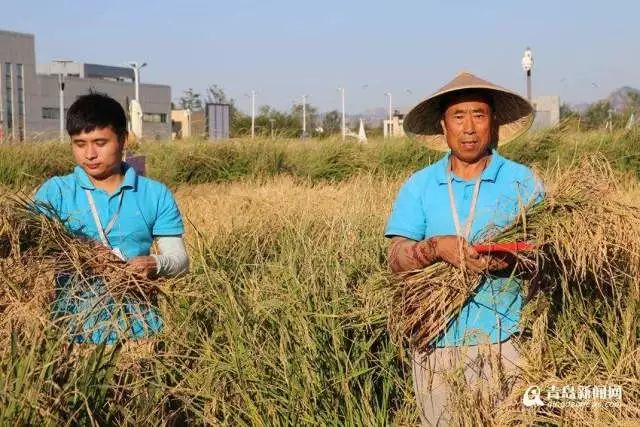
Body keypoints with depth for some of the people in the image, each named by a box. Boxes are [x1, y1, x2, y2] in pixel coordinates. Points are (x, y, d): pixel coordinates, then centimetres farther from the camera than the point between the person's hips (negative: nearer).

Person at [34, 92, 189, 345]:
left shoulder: (156, 195, 10)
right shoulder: (54, 192, 8)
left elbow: (180, 259, 7)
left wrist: (156, 264, -15)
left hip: (136, 313, 0)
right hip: (74, 313, 0)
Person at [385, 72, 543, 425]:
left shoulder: (522, 181, 5)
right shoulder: (419, 186, 7)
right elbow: (396, 259, -2)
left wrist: (511, 257, -22)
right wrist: (436, 247, -22)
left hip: (502, 341, -1)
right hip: (436, 342, 1)